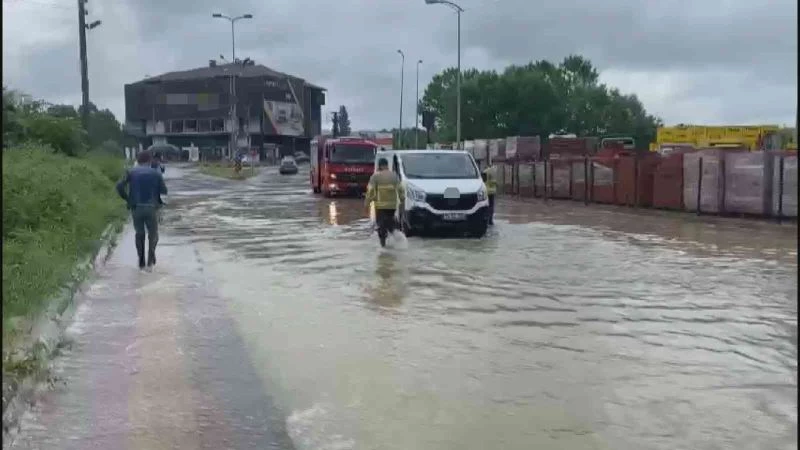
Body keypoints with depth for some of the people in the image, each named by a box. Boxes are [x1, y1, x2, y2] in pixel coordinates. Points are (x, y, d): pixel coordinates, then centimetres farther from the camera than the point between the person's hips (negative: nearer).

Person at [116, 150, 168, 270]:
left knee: (139, 233, 18)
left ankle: (141, 261, 15)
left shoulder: (131, 172, 5)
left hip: (135, 207, 1)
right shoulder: (156, 173, 3)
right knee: (153, 233, 15)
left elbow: (119, 186, -5)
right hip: (150, 208, -1)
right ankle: (151, 257, -7)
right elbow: (164, 191, 3)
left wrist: (126, 198, 9)